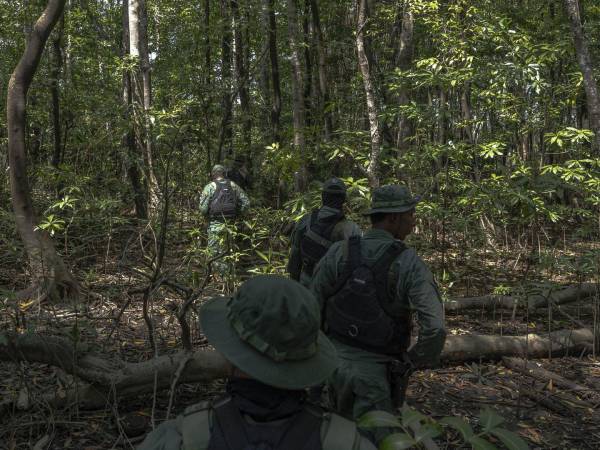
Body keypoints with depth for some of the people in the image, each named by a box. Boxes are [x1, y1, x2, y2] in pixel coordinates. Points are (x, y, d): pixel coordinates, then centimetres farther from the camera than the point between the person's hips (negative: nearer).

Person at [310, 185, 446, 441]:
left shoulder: (338, 253, -10)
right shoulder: (410, 264, -18)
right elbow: (435, 328, -25)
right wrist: (415, 362, -5)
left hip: (338, 360, 4)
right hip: (377, 370, -4)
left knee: (344, 430, 29)